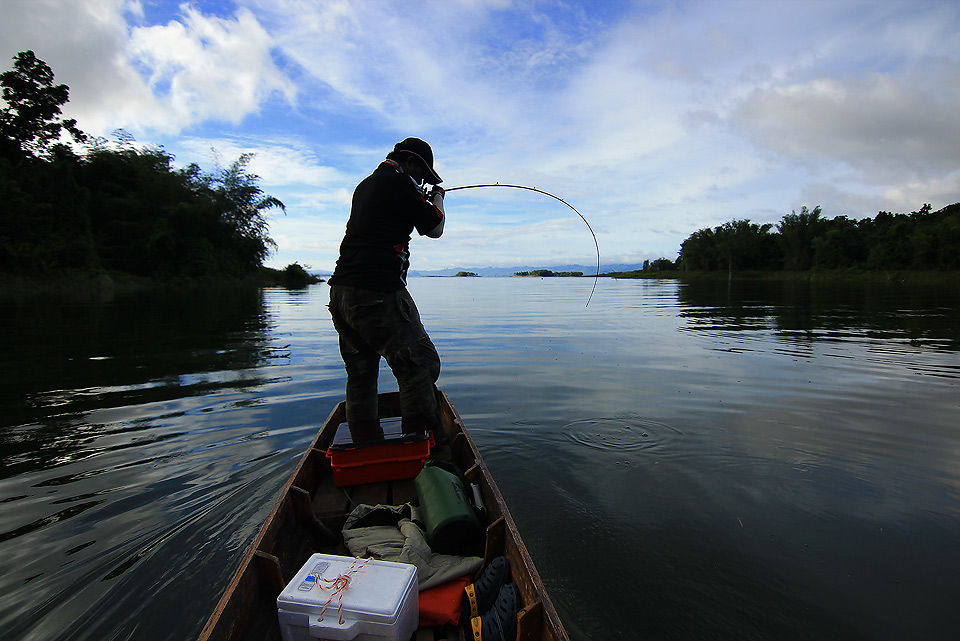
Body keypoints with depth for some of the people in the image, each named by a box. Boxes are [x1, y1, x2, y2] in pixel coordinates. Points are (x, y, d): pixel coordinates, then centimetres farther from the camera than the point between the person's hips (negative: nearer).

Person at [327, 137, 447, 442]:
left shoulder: (365, 185, 23)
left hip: (341, 291, 10)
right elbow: (435, 229, 2)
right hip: (377, 294, -10)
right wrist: (438, 197, 20)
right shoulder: (399, 183, -4)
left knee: (361, 375, 12)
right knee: (421, 364, -3)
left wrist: (421, 200, 38)